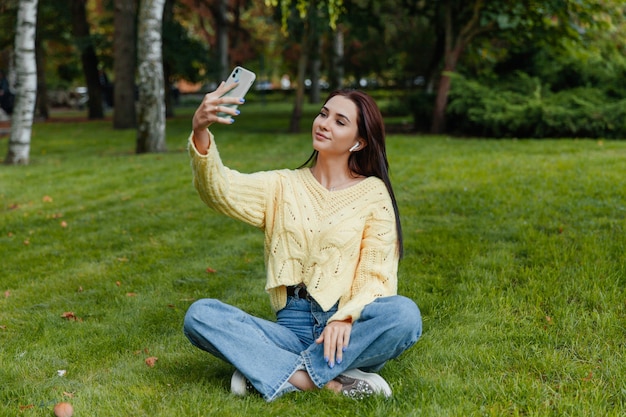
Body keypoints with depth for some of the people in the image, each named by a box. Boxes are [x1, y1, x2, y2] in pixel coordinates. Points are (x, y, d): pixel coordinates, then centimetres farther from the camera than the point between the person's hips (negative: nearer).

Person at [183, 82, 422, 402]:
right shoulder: (283, 186, 11)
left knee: (404, 314, -33)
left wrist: (345, 318, -23)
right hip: (291, 332, 2)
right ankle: (333, 383, -27)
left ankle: (271, 374, -24)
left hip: (348, 331, -2)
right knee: (199, 315, -21)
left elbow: (377, 276, -2)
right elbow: (222, 190, -9)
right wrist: (200, 134, -27)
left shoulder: (373, 193, 6)